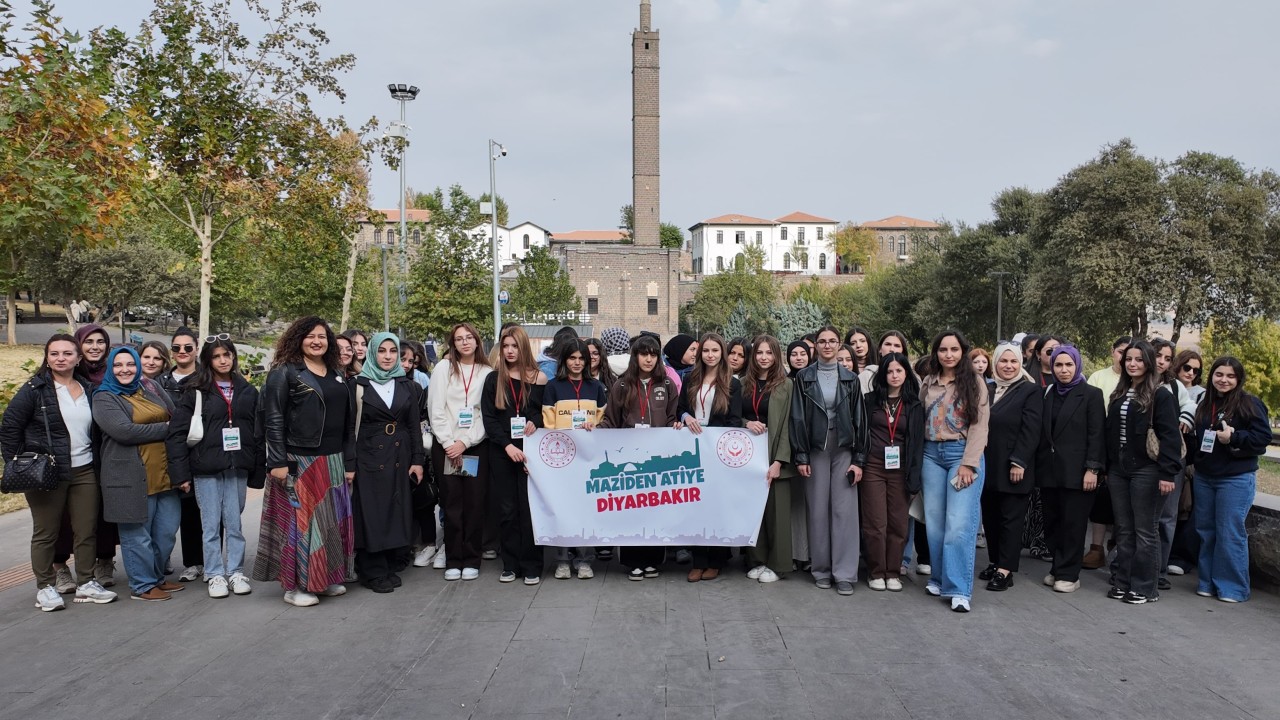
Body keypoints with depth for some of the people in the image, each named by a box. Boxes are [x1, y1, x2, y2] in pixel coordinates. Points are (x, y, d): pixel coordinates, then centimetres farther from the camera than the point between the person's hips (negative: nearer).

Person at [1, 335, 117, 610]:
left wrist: (97, 461, 9)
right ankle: (45, 587, 18)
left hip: (84, 471, 4)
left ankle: (86, 583, 19)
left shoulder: (87, 389, 9)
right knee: (45, 532, 5)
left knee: (87, 530, 7)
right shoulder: (34, 389, -6)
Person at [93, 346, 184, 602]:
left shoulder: (152, 393, 15)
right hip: (131, 479, -6)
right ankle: (143, 585, 15)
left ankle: (156, 577, 28)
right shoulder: (104, 398, -2)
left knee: (166, 533, 12)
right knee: (138, 536, 2)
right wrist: (165, 429, -10)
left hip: (164, 475, 6)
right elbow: (124, 431, -18)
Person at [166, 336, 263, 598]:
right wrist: (181, 472, -9)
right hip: (206, 469, -2)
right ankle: (215, 575, 16)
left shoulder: (248, 391, 9)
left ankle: (235, 572, 18)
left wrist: (259, 470, 3)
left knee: (234, 523, 8)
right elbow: (177, 433, -3)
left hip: (237, 468, 2)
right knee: (211, 525, 5)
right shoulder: (195, 391, 0)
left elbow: (258, 433, 9)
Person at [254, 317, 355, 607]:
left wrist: (349, 462, 10)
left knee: (332, 520, 9)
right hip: (298, 462, -6)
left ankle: (327, 578, 22)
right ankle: (295, 585, 10)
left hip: (332, 462, 6)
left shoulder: (338, 376, 13)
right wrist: (278, 461, -16)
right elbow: (273, 419, -9)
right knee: (300, 520, -1)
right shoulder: (284, 372, -4)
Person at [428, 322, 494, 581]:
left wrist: (464, 443, -9)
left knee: (475, 503, 1)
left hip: (476, 446, 0)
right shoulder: (443, 368, 5)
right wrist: (449, 443, -8)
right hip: (446, 447, 0)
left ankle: (471, 560, 10)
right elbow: (436, 410, 0)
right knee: (452, 503, 2)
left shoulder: (487, 372, 4)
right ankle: (453, 560, 11)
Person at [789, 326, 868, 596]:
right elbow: (798, 418, 0)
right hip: (816, 450, 0)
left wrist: (859, 459, -2)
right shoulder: (804, 378, 3)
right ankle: (821, 569, 13)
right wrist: (800, 456, -6)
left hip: (844, 450, 0)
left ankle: (844, 573, 3)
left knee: (845, 510, -3)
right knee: (818, 510, 3)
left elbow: (859, 419, 4)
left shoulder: (850, 379, 6)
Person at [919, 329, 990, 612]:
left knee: (959, 523, -10)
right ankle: (939, 578, 18)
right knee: (934, 521, 5)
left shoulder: (974, 382, 0)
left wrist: (968, 464, -12)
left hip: (963, 453, -4)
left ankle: (959, 589, -4)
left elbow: (979, 425, -6)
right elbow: (920, 421, 11)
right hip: (932, 454, 4)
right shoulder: (928, 382, 12)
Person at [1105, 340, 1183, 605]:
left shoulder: (1161, 395, -7)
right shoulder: (1119, 394, 13)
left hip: (1146, 472, -6)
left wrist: (1168, 473, -19)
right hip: (1118, 471, 6)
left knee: (1145, 531, 2)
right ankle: (1122, 581, 17)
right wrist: (1106, 467, 15)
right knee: (1123, 530, 10)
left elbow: (1169, 437, -13)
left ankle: (1145, 587, 10)